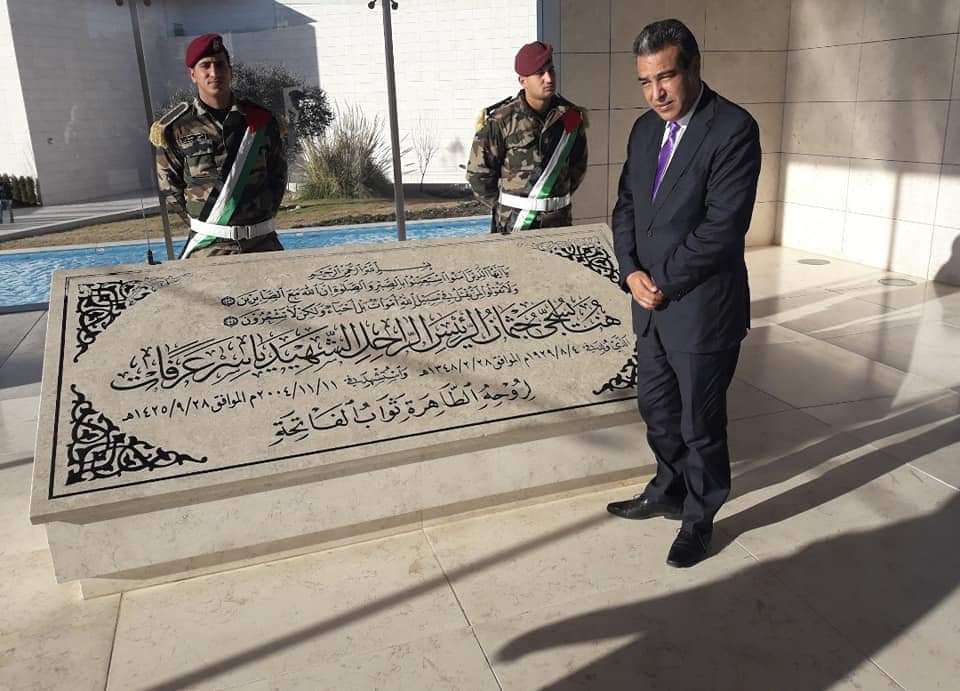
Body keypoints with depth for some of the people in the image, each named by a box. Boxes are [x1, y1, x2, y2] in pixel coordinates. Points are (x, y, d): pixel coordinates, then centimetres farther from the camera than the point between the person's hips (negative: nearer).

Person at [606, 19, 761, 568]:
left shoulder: (734, 129, -15)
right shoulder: (645, 129, 7)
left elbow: (722, 227, -21)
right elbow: (626, 207, 9)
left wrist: (663, 284, -15)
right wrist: (632, 272, -7)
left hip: (702, 310, -7)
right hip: (651, 305, 7)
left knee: (700, 425, 9)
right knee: (657, 410, 20)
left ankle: (700, 518, 30)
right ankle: (668, 492, 42)